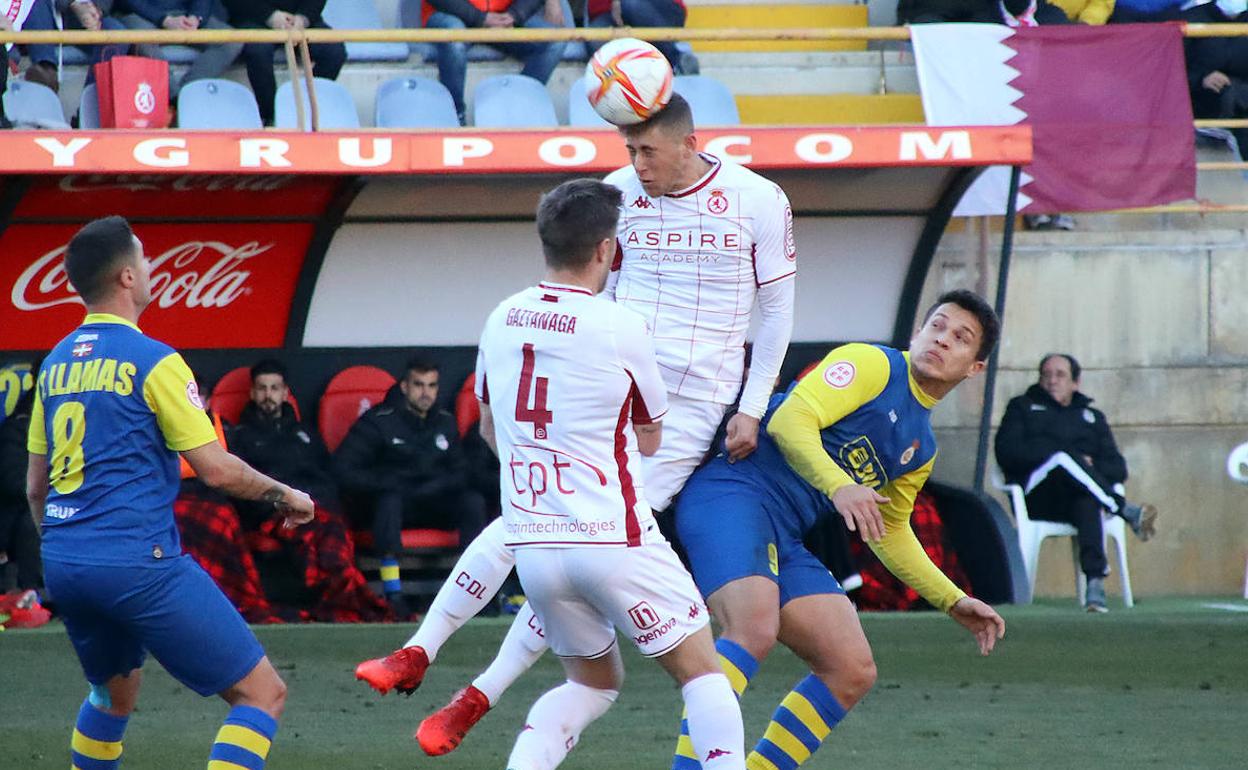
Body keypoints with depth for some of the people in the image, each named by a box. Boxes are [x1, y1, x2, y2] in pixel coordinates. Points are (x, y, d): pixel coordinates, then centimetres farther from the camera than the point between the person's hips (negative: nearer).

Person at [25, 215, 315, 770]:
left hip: (62, 563, 8)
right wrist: (286, 497, 8)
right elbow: (217, 470, -9)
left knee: (114, 694, 31)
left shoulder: (55, 364, 12)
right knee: (262, 693, -4)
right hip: (138, 562, -8)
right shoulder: (152, 361, -9)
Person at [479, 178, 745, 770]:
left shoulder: (502, 320, 5)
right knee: (701, 671, 7)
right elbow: (649, 439, 5)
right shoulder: (621, 327, -10)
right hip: (613, 539, -6)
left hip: (533, 544, 6)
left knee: (593, 683, 22)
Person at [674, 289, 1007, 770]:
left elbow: (889, 531, 36)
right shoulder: (872, 365, -1)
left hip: (784, 541, 9)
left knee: (853, 671, 2)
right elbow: (790, 420, -15)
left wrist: (955, 602, 31)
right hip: (731, 494, -9)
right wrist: (839, 486, -30)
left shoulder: (921, 450, 24)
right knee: (754, 627, -32)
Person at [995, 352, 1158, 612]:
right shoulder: (1022, 407, 24)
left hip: (1076, 502, 1)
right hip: (1037, 499, -1)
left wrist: (1090, 468, -9)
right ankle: (1128, 512, -40)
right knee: (1062, 458, -34)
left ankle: (1096, 581, -54)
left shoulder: (1092, 417, 29)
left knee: (1088, 500, -38)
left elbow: (1117, 468, 16)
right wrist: (1076, 462, -5)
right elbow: (1008, 453, 3)